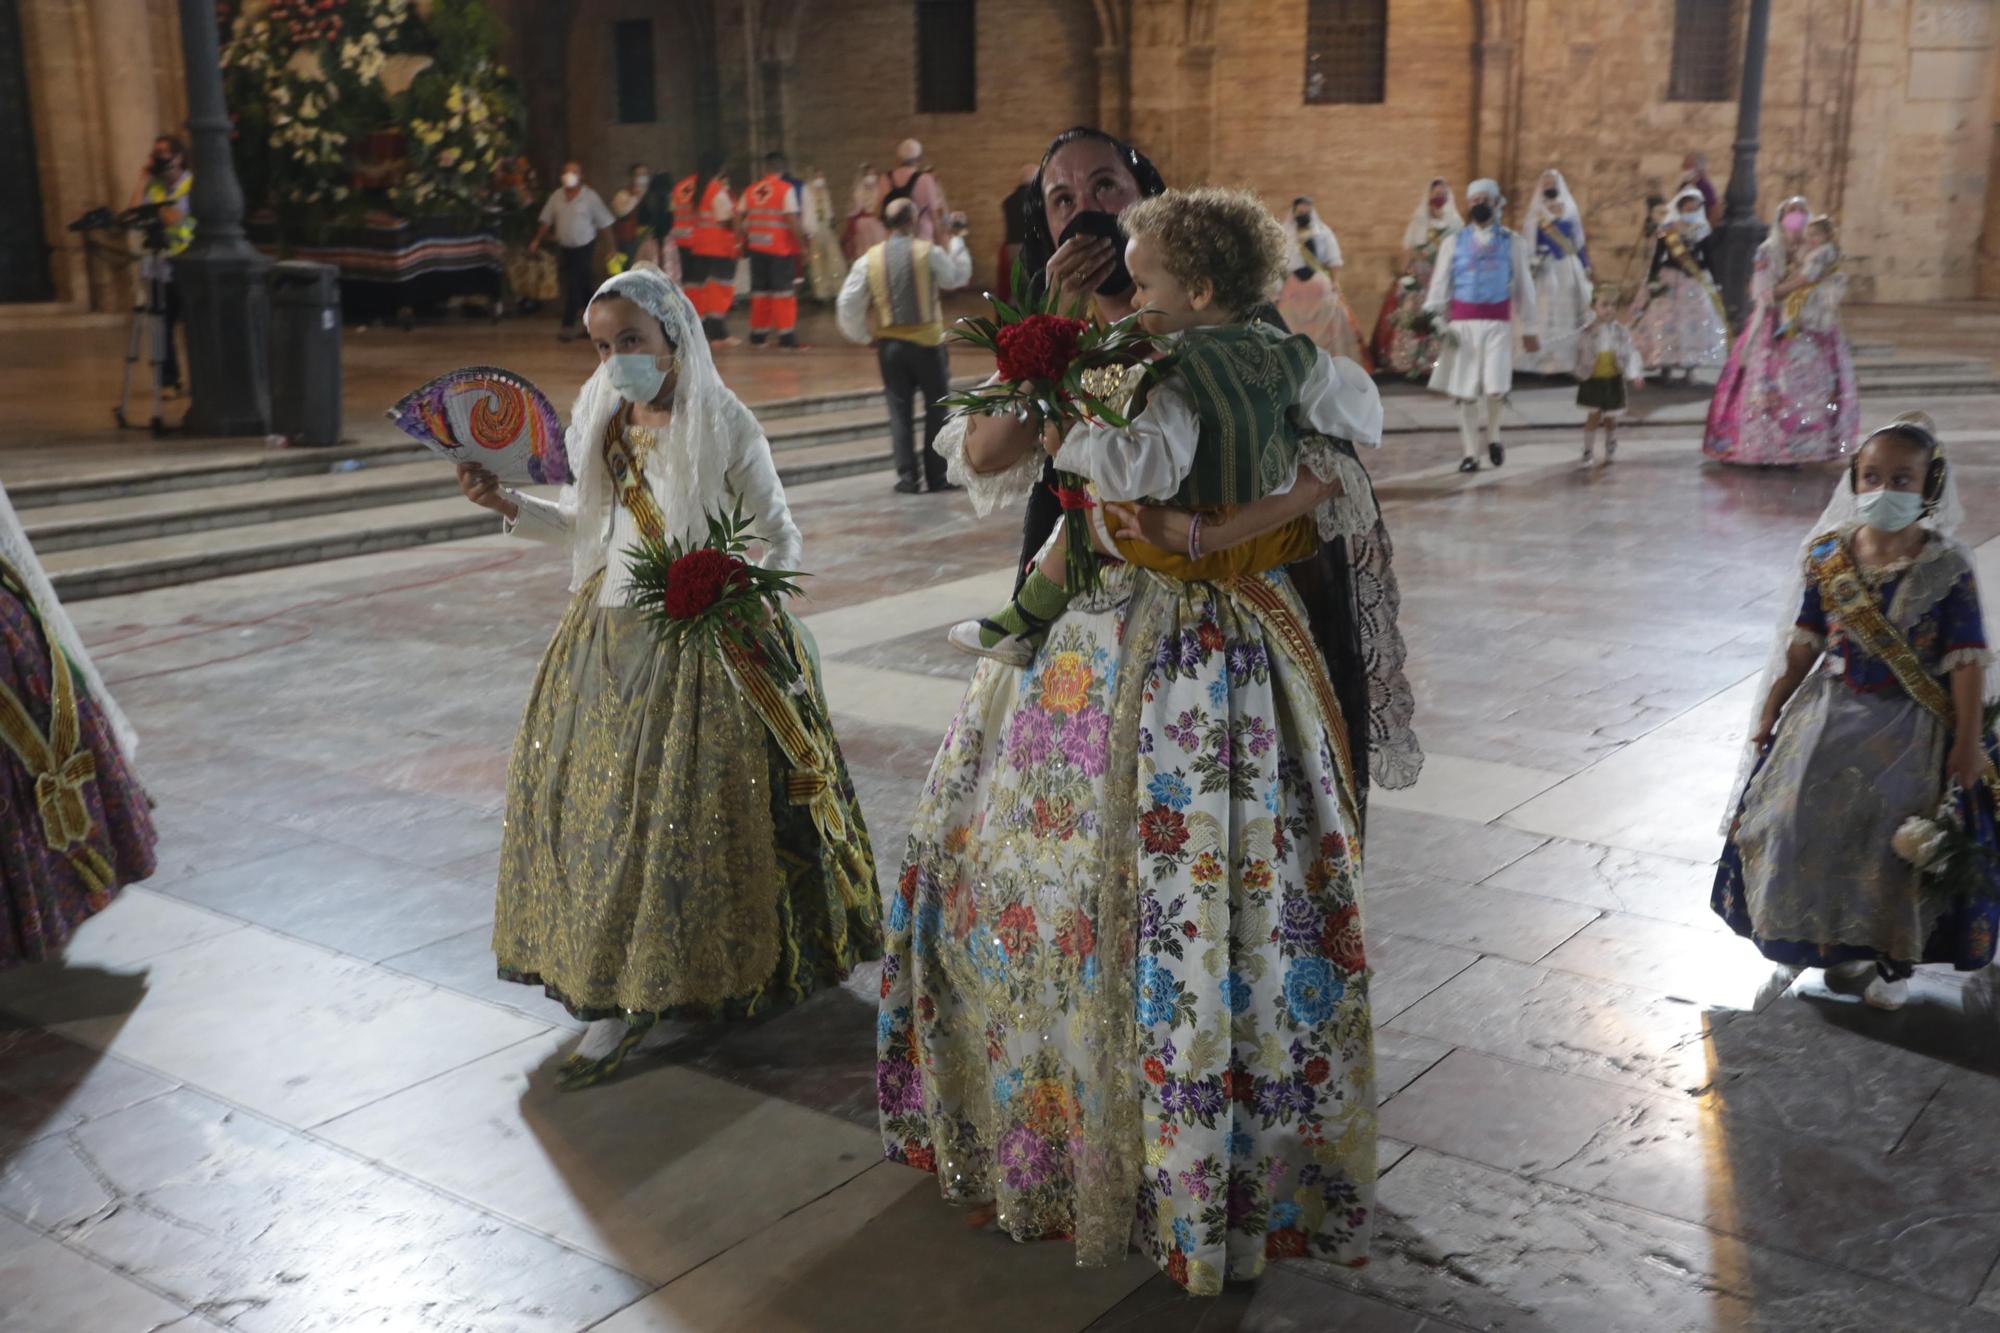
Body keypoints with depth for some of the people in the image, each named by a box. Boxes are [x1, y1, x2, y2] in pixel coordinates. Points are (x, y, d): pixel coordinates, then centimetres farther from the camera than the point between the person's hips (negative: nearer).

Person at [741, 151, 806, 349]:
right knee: (783, 291, -2)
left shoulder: (750, 191, 7)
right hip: (781, 247, -5)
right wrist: (802, 244, -8)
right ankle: (786, 335, -5)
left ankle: (758, 334, 15)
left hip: (756, 247, 5)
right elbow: (792, 220, -14)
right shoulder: (787, 189, -8)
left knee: (759, 290, 12)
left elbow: (743, 220, 7)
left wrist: (744, 243, 17)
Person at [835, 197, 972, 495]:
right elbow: (959, 275, 8)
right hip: (926, 342, -2)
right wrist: (957, 240, 21)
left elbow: (848, 302, -1)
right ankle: (936, 476, 9)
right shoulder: (929, 252, -8)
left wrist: (860, 335, 14)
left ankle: (907, 477, 3)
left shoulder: (870, 258, -1)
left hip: (889, 344, 2)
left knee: (899, 410, 8)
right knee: (937, 409, 8)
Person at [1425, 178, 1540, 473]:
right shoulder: (1453, 243, 8)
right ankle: (1470, 453, 11)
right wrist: (1434, 321, -5)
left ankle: (1493, 436, 16)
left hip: (1498, 324, -1)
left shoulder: (1513, 243, 7)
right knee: (1466, 391, 1)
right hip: (1462, 324, 1)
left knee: (1494, 387, -12)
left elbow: (1524, 286, 10)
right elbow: (1439, 285, 6)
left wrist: (1529, 329, 9)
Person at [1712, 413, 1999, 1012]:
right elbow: (1803, 644, 6)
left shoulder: (1947, 568, -11)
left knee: (1898, 839, -6)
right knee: (1806, 820, 0)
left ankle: (1894, 959, 16)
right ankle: (1836, 941, 22)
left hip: (1912, 725, -3)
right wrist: (1770, 713, 8)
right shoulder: (1829, 558, -3)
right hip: (1833, 712, 3)